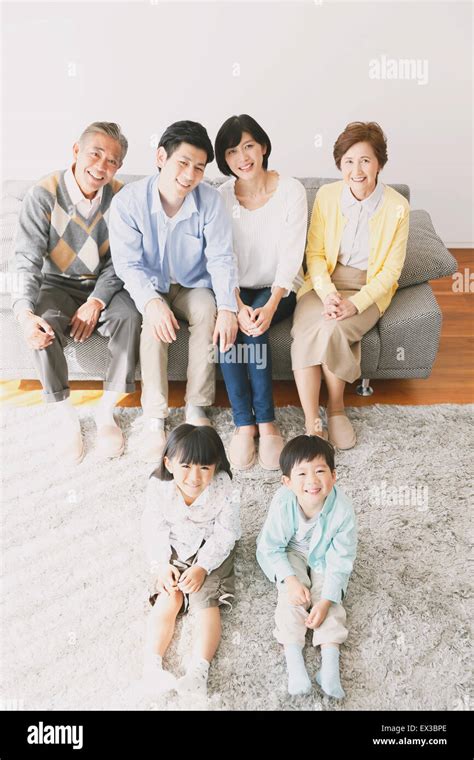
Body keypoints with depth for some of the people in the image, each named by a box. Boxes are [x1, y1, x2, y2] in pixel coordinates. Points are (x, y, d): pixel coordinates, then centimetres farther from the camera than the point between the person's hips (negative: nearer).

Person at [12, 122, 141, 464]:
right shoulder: (43, 195, -16)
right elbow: (28, 262, -18)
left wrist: (96, 302, -22)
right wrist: (25, 313, -35)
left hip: (104, 284, 2)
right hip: (57, 285, -1)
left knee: (129, 318, -29)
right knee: (43, 329, -32)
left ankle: (106, 410, -13)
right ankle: (65, 414, -11)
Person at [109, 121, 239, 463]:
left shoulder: (210, 200, -12)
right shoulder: (128, 201, -16)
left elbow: (221, 258, -15)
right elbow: (128, 264, -18)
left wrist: (228, 307, -31)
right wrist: (152, 302, -36)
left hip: (193, 286, 1)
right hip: (149, 289, -1)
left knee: (207, 310, -31)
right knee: (154, 321, -33)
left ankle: (197, 408, -20)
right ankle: (154, 417, -22)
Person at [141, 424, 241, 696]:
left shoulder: (224, 490, -26)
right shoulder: (159, 488, -21)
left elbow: (224, 535, -18)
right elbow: (155, 529, -9)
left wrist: (202, 567, -24)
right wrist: (161, 564, -18)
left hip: (212, 551, -2)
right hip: (175, 551, 2)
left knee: (206, 599, -16)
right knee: (168, 599, -12)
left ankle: (199, 670, -22)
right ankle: (152, 663, -13)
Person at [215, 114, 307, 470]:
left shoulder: (292, 191, -8)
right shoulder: (221, 197, -1)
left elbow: (291, 255, -14)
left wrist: (271, 306, -29)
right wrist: (237, 306, -27)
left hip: (279, 289, -2)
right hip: (236, 291, 2)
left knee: (256, 329, -32)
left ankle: (266, 423, -21)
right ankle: (244, 424, -22)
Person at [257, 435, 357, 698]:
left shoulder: (342, 509, -33)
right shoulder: (282, 505, -35)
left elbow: (341, 560, -23)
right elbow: (271, 548, -19)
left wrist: (325, 602, -26)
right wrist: (290, 580, -29)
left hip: (324, 557, 1)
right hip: (291, 554, -1)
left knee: (329, 595, -17)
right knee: (291, 596, -19)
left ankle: (330, 659, -15)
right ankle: (293, 659, -19)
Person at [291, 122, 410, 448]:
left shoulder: (397, 207, -7)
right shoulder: (327, 195, -2)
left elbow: (391, 270, -5)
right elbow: (315, 253, 0)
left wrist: (355, 303, -20)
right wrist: (327, 295, -18)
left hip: (369, 289, -1)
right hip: (324, 283, 2)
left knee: (331, 329, -31)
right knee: (305, 332, -29)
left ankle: (336, 406, -6)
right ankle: (312, 424, -21)